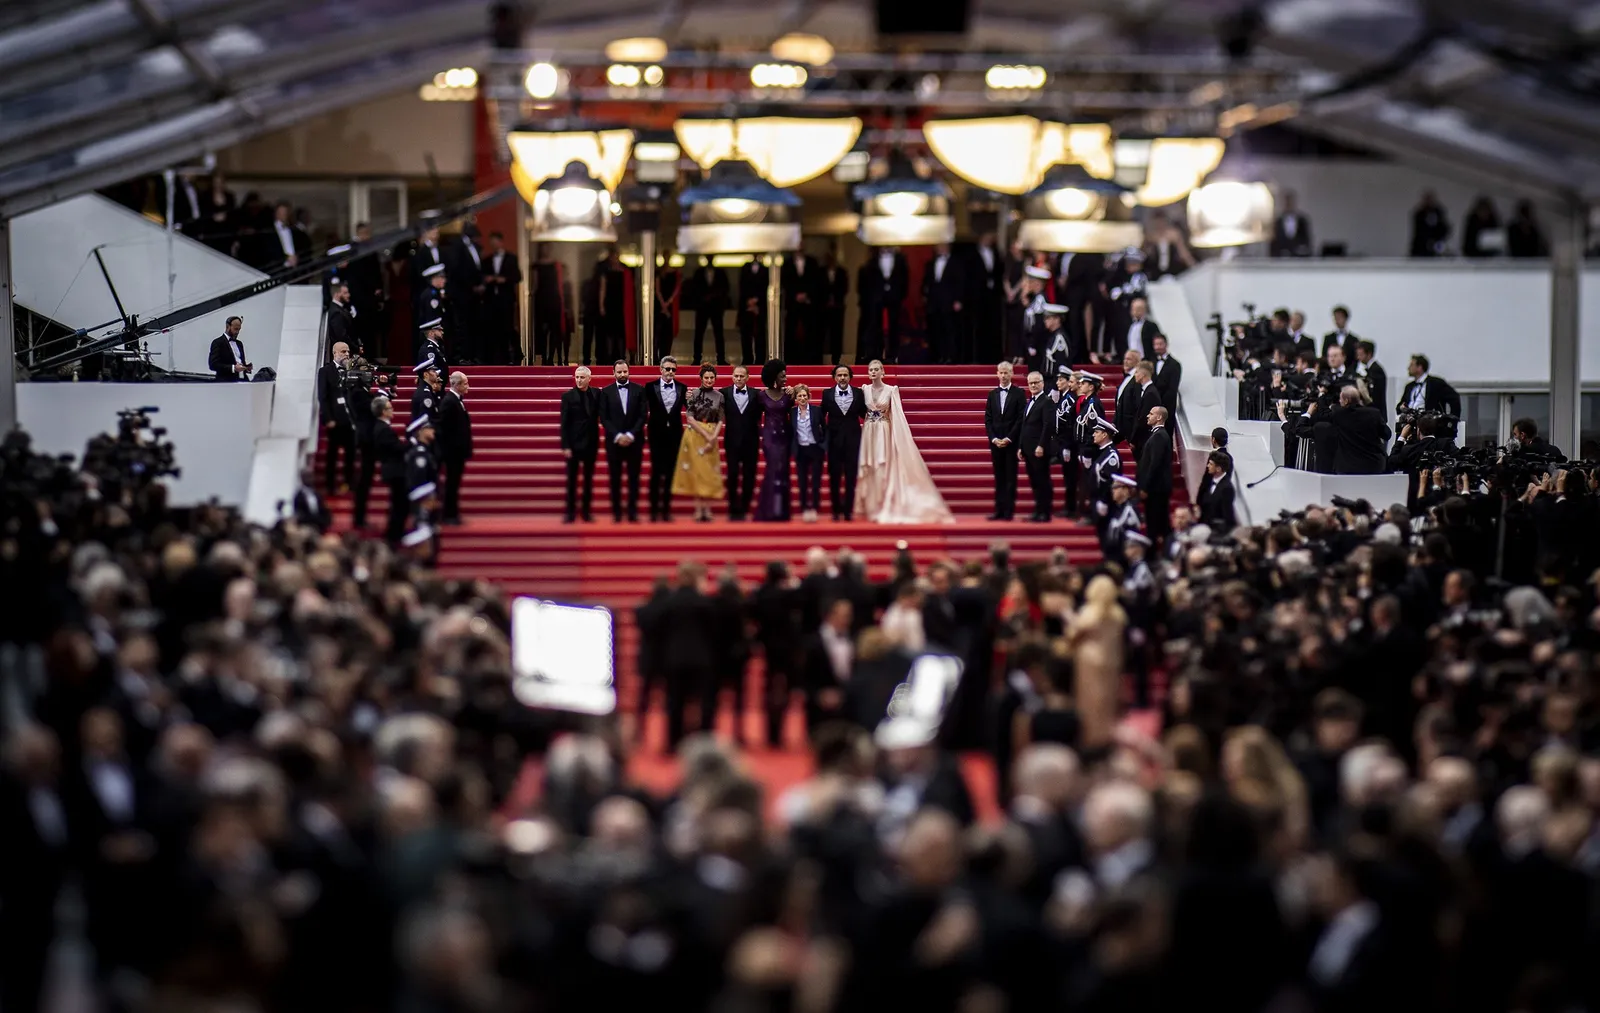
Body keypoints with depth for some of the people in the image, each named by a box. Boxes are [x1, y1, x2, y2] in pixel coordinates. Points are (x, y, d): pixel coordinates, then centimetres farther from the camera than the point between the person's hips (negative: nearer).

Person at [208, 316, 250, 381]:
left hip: (242, 381, 7)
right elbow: (213, 364, -12)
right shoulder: (218, 342, -2)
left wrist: (247, 367, 3)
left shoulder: (239, 344, 21)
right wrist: (233, 368, -22)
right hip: (227, 382, -7)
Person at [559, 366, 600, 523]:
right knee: (572, 479, 1)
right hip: (574, 443, -2)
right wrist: (565, 446, -11)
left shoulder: (597, 394, 2)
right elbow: (564, 423, -6)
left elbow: (602, 416, 6)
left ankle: (587, 511, 13)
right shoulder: (568, 396, -5)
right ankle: (570, 512, 5)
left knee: (588, 479, 8)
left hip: (591, 443, 2)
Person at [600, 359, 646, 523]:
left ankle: (632, 512, 3)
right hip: (614, 441, 0)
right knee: (615, 479, 1)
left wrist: (631, 435, -11)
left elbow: (642, 416, 1)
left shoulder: (639, 391, 5)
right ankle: (616, 512, 5)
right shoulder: (606, 392, 5)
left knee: (634, 478, 1)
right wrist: (617, 436, -11)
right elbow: (604, 418, 0)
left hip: (634, 441, 0)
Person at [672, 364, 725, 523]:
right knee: (696, 470, -2)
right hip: (694, 435, -2)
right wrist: (706, 436, -13)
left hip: (711, 437, 2)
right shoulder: (693, 394, -2)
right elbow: (689, 418, -7)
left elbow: (720, 420, 6)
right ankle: (699, 509, -1)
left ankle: (707, 509, 1)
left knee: (709, 472, 0)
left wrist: (713, 438, -10)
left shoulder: (719, 396, 6)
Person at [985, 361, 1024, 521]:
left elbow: (1021, 419, -5)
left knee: (1010, 477, -2)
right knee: (998, 478, 4)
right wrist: (993, 439, -4)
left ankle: (1009, 511, -1)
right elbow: (987, 419, 10)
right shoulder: (992, 394, 12)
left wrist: (1008, 439, -11)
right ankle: (999, 510, 5)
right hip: (995, 442, 4)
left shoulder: (1018, 393, 0)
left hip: (1012, 442, -4)